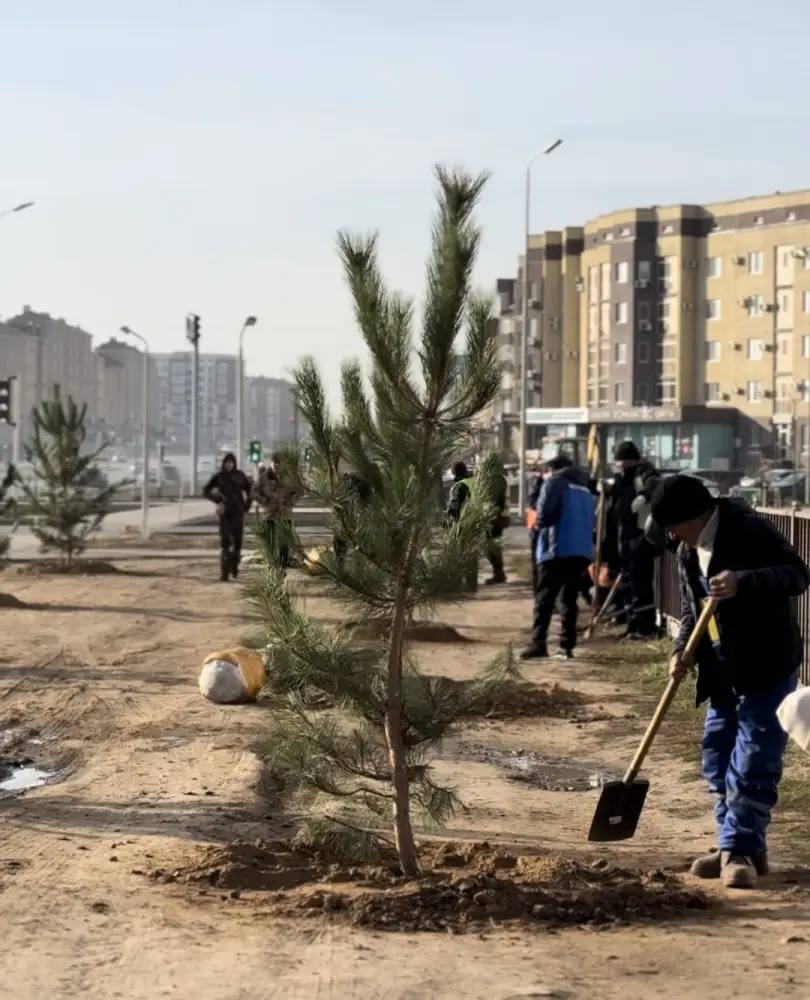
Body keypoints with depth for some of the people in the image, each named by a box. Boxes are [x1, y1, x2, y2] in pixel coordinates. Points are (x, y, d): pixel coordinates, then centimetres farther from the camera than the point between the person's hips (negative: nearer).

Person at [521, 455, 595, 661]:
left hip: (557, 549, -6)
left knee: (544, 598, -5)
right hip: (581, 551, 6)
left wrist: (541, 526, 8)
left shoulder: (555, 482, 2)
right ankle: (567, 645, 5)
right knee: (569, 598, 10)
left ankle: (538, 644, -14)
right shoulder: (585, 489, 23)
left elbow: (544, 513, -10)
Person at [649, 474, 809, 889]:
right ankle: (739, 847, 19)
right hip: (723, 671, 9)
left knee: (752, 765, -8)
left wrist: (744, 583, -37)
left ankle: (740, 850, -2)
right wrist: (682, 651, -1)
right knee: (717, 761, 10)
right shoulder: (688, 552, 9)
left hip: (767, 667, -9)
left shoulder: (749, 530, -17)